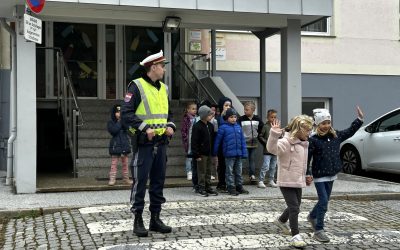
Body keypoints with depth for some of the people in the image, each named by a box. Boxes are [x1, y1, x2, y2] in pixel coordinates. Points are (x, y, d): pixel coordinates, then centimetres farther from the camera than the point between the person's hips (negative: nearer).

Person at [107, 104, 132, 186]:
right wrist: (120, 121, -11)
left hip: (125, 145, 4)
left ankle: (126, 178, 16)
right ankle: (112, 179, -1)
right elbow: (114, 130, -18)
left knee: (125, 163, 9)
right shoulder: (111, 123, 0)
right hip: (115, 146, -4)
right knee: (114, 163, -4)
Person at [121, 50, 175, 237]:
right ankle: (138, 220, 7)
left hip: (161, 143, 7)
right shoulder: (137, 86, -8)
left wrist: (170, 126, 5)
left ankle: (155, 218, 21)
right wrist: (145, 128, -20)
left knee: (158, 181, 11)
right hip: (144, 143, -7)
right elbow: (126, 113, -14)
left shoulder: (163, 88, 15)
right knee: (140, 182, -2)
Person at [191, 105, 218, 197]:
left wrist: (214, 153, 14)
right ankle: (201, 189, 7)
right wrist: (196, 155, -17)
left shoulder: (210, 126, 10)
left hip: (209, 153, 7)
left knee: (208, 171, 13)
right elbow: (194, 142, -14)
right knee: (202, 171, 0)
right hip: (201, 153, -7)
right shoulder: (197, 126, -13)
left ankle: (208, 187, 21)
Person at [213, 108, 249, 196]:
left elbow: (242, 141, 9)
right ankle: (231, 188, 10)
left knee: (239, 171, 14)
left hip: (238, 154, 5)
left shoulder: (238, 127, 7)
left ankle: (239, 187, 25)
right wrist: (214, 152, -2)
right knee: (230, 172, 3)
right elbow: (217, 140, -4)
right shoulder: (223, 128, -7)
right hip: (229, 154, -5)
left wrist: (244, 152, 5)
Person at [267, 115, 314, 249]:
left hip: (298, 181, 9)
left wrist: (306, 177, 20)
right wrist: (274, 134, -51)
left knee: (295, 206, 20)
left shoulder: (304, 144, 10)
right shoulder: (286, 142, -18)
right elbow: (272, 148, -37)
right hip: (286, 181, -9)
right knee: (294, 207, -11)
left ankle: (281, 221, 46)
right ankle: (295, 235, -3)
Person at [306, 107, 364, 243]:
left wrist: (359, 119, 10)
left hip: (331, 175, 6)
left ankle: (312, 216, 44)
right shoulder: (313, 140, -14)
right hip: (319, 176, -6)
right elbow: (306, 158, -14)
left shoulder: (336, 136, 3)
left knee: (324, 200, 18)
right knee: (323, 201, -10)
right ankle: (318, 231, -3)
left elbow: (350, 131, 16)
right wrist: (307, 174, -17)